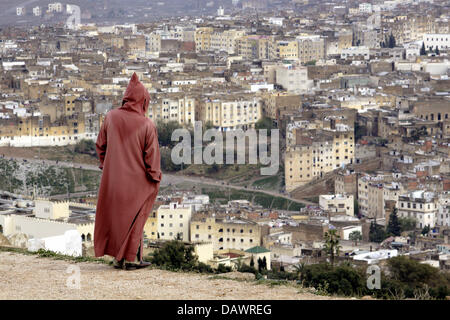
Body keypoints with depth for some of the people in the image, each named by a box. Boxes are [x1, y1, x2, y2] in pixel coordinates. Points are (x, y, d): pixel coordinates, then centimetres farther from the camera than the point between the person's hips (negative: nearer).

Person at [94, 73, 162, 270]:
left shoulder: (111, 117, -7)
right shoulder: (147, 125, -17)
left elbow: (101, 145, 4)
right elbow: (152, 156, -12)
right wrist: (155, 179, 2)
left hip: (114, 179, 3)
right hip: (137, 180, -3)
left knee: (116, 215, 16)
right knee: (134, 217, 11)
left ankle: (118, 257, 20)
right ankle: (131, 258, 12)